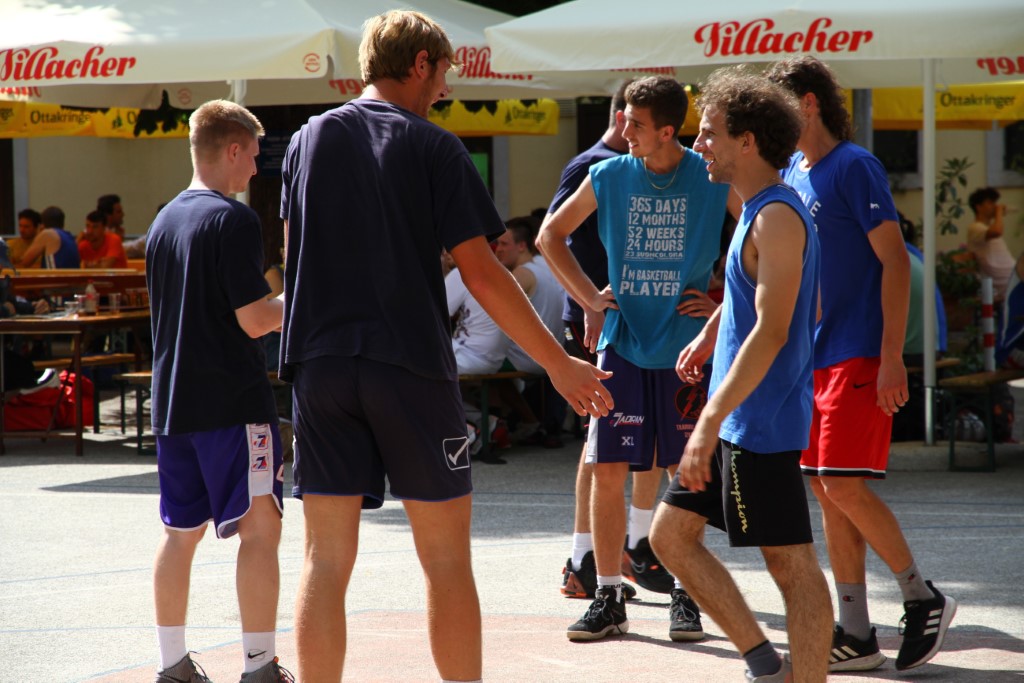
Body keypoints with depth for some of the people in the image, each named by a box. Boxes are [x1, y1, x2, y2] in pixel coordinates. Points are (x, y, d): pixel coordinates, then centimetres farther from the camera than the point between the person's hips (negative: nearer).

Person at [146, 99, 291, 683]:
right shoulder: (234, 219, -12)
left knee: (181, 531, 13)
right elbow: (254, 320, -17)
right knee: (260, 527, -5)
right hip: (233, 398, -8)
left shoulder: (165, 221, 13)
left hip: (172, 399, 8)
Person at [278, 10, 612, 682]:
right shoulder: (433, 147, -3)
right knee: (447, 557, 6)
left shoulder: (309, 140, 10)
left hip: (320, 367, 4)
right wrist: (560, 365, -2)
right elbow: (481, 273, -7)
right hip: (411, 367, -4)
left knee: (326, 560, 4)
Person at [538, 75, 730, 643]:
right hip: (622, 343, 2)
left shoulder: (712, 180, -4)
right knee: (607, 472, -1)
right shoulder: (609, 178, 2)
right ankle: (609, 598, 7)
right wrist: (587, 296, 5)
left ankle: (684, 596, 14)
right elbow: (550, 236, 14)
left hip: (685, 346, -2)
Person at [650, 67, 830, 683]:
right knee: (670, 534, 12)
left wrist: (710, 422, -28)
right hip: (738, 420, 11)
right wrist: (713, 331, 26)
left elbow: (771, 331, -25)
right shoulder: (760, 210, 14)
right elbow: (783, 304, 26)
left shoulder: (777, 216, -17)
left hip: (761, 420, -11)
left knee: (791, 562, -5)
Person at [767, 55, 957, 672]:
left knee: (844, 485, -14)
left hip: (857, 356, -8)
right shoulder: (791, 175, 14)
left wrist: (892, 356, -19)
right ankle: (856, 636, 11)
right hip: (811, 356, 8)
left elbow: (895, 259, -14)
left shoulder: (854, 167, -10)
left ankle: (924, 599, 4)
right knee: (826, 492, 6)